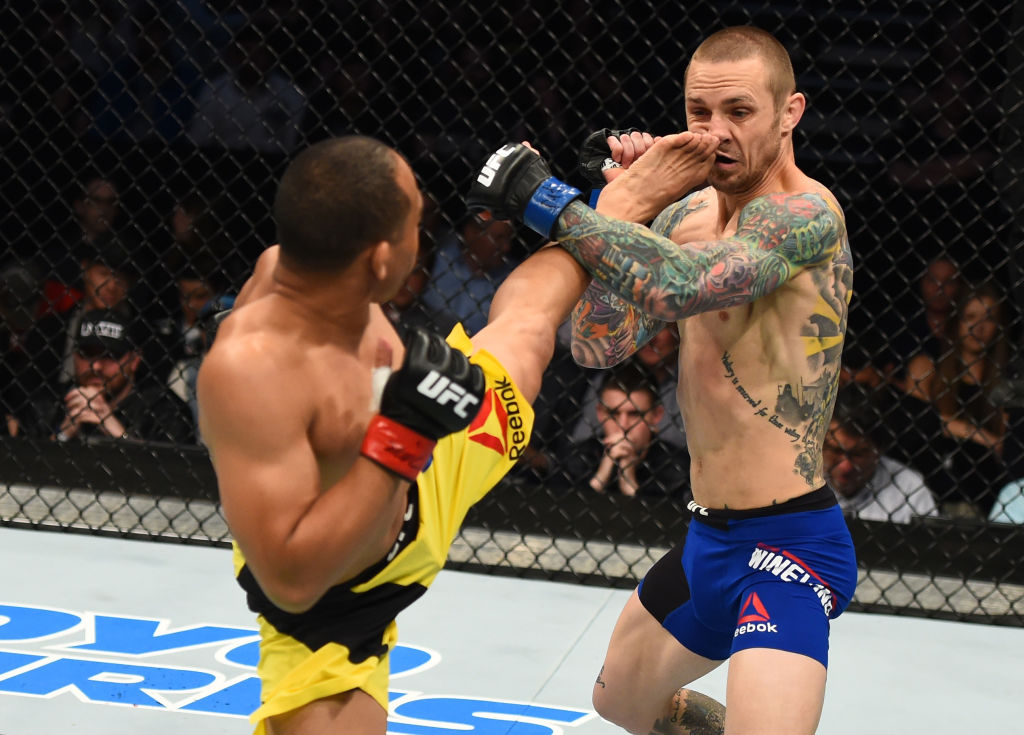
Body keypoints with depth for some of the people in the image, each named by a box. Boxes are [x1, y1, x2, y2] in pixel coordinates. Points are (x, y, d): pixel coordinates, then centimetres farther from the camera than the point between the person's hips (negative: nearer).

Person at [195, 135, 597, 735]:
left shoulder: (292, 264, -23)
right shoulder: (247, 371, -47)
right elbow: (291, 579, -46)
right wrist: (400, 438, -45)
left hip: (423, 477, 7)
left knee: (527, 325, 22)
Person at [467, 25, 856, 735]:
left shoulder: (806, 213, -19)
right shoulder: (690, 212, 7)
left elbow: (679, 286, -36)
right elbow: (598, 346, -1)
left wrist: (548, 202, -28)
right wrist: (625, 201, -9)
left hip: (788, 544, -9)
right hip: (708, 539, 9)